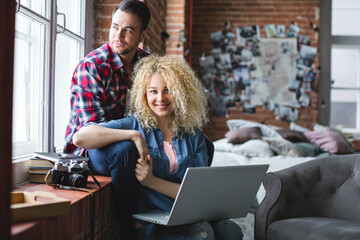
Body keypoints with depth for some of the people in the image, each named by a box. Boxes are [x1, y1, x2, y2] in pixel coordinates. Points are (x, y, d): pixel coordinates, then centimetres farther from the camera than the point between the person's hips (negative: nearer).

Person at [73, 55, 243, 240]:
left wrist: (152, 181, -11)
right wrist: (134, 135, -14)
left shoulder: (194, 136, 12)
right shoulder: (134, 124, 5)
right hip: (148, 221, -2)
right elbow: (80, 137, -10)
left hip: (188, 218, 3)